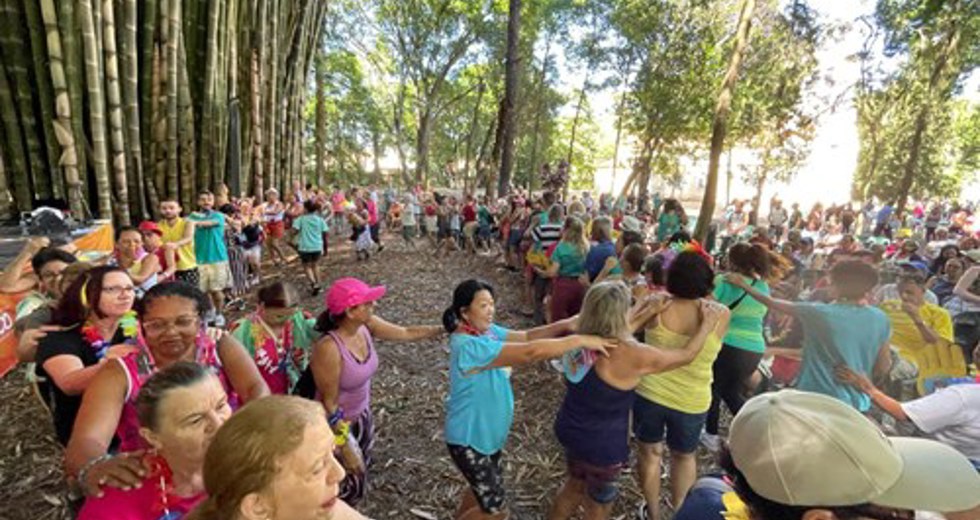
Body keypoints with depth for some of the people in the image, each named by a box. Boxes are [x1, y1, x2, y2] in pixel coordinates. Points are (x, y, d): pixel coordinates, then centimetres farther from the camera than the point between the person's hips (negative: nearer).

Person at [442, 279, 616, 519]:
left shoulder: (486, 331, -4)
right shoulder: (469, 346, -34)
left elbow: (526, 337, -5)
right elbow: (530, 352, -39)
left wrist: (565, 325, -20)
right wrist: (580, 340, -34)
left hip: (488, 432, 9)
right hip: (468, 439, -9)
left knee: (484, 489, 28)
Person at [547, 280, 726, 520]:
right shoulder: (631, 355, -30)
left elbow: (615, 331, 11)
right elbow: (686, 354, -14)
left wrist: (648, 313, 11)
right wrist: (708, 323, 1)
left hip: (570, 428, 6)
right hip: (601, 444, -6)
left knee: (577, 484, 32)